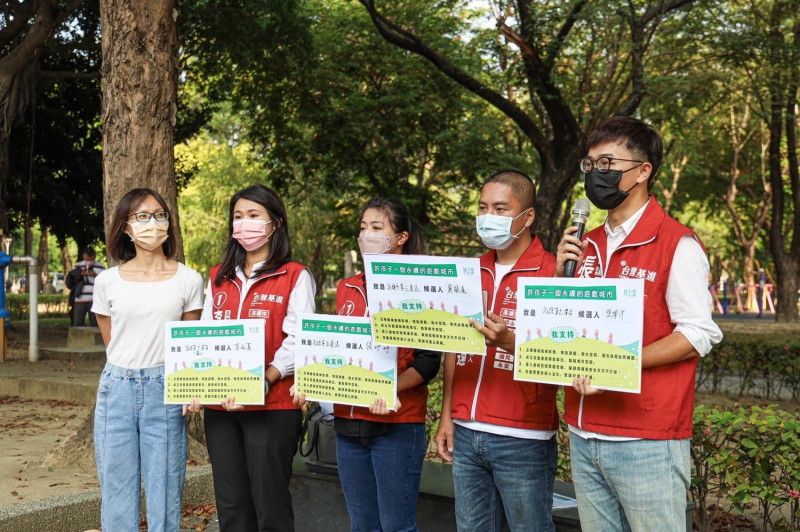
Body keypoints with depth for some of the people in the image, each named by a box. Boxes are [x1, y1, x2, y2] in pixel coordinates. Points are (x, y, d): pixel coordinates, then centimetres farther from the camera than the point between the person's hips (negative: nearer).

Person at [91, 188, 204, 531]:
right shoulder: (107, 282, 4)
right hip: (117, 390, 1)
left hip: (166, 391, -1)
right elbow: (111, 342, 14)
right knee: (116, 493, 6)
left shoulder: (188, 280, 2)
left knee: (165, 494, 3)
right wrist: (131, 369, 6)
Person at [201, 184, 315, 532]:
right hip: (220, 406, 5)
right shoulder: (218, 277, 16)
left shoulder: (295, 277, -1)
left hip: (273, 406, -5)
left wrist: (262, 382, -23)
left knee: (270, 504, -1)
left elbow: (298, 342, -10)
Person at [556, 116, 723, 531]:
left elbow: (699, 333, -13)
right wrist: (562, 277, 0)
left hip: (646, 445, -6)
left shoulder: (677, 244, -8)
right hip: (583, 436, 7)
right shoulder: (588, 244, 13)